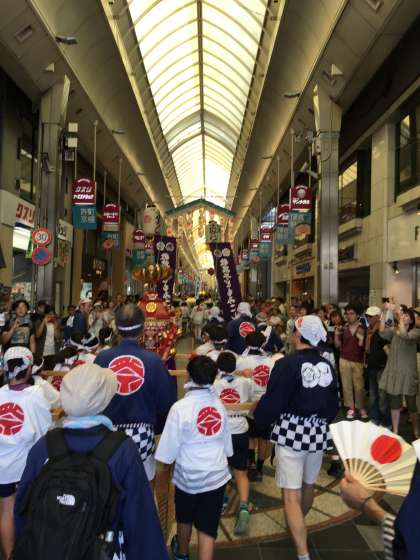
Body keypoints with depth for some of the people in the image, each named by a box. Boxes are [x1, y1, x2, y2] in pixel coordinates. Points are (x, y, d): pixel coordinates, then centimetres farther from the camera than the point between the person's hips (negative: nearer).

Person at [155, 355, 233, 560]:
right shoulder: (219, 404, -5)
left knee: (185, 519, 25)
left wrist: (165, 465, 6)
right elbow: (226, 441, 6)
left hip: (189, 475, -1)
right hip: (216, 474, 2)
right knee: (207, 528, 10)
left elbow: (170, 445, -12)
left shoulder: (180, 407, -19)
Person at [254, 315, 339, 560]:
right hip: (318, 432, 6)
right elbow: (334, 405, 11)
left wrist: (259, 419, 5)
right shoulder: (327, 366, 0)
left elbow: (272, 402, -14)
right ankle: (299, 525, 50)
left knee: (291, 495, 2)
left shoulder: (287, 364, -17)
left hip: (292, 432, -6)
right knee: (308, 485, 26)